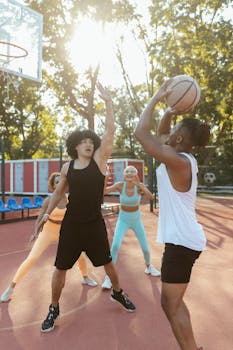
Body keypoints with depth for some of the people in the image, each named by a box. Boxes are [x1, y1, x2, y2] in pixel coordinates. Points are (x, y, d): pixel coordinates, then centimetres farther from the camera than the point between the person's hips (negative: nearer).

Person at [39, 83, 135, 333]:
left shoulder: (99, 160, -5)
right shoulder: (67, 168, 2)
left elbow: (110, 130, -15)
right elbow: (58, 193, 15)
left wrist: (108, 101, -18)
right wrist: (47, 213, 7)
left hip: (95, 224, -1)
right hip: (71, 224, 1)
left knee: (107, 262, 16)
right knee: (60, 268, 6)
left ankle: (117, 293, 44)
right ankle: (53, 309, 28)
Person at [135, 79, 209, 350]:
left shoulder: (178, 162, -18)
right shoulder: (183, 159, 9)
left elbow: (141, 133, -19)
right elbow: (160, 134, 22)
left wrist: (156, 98, -10)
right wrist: (169, 113, 7)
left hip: (182, 240, -10)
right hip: (184, 238, 10)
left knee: (172, 305, 1)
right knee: (172, 301, 19)